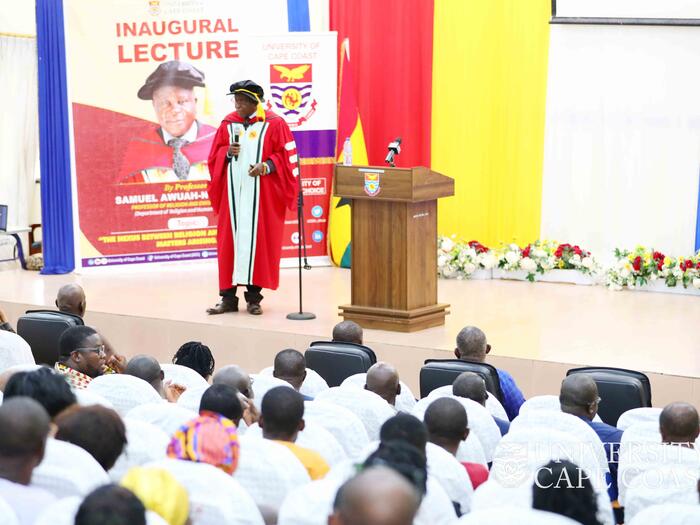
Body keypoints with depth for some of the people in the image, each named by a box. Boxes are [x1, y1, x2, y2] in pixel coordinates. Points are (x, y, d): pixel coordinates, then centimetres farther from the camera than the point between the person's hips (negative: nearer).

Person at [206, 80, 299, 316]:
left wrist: (266, 166, -18)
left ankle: (254, 297, 7)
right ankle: (228, 297, 6)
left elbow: (286, 155, -3)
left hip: (260, 193, -3)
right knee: (229, 241, 1)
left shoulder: (273, 124, -2)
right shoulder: (228, 123, 8)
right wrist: (228, 152, -10)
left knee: (257, 241, -1)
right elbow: (215, 154, 11)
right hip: (233, 191, 3)